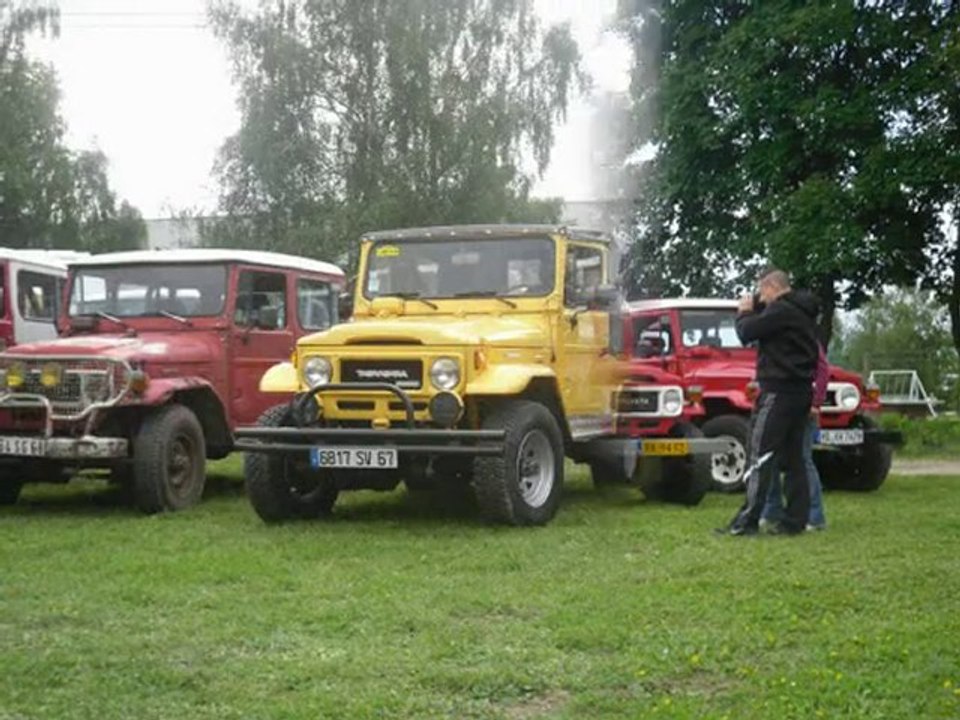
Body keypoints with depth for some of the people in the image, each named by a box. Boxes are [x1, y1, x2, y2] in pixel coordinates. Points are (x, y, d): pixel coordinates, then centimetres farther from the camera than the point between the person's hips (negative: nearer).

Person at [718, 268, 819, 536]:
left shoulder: (780, 310, -14)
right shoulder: (802, 311, 16)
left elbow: (747, 332, -14)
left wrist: (744, 312, 5)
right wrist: (756, 307, 13)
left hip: (779, 391, -10)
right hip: (801, 391, 10)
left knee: (761, 456, -8)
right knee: (793, 457, 10)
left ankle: (748, 520, -10)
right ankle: (795, 519, 10)